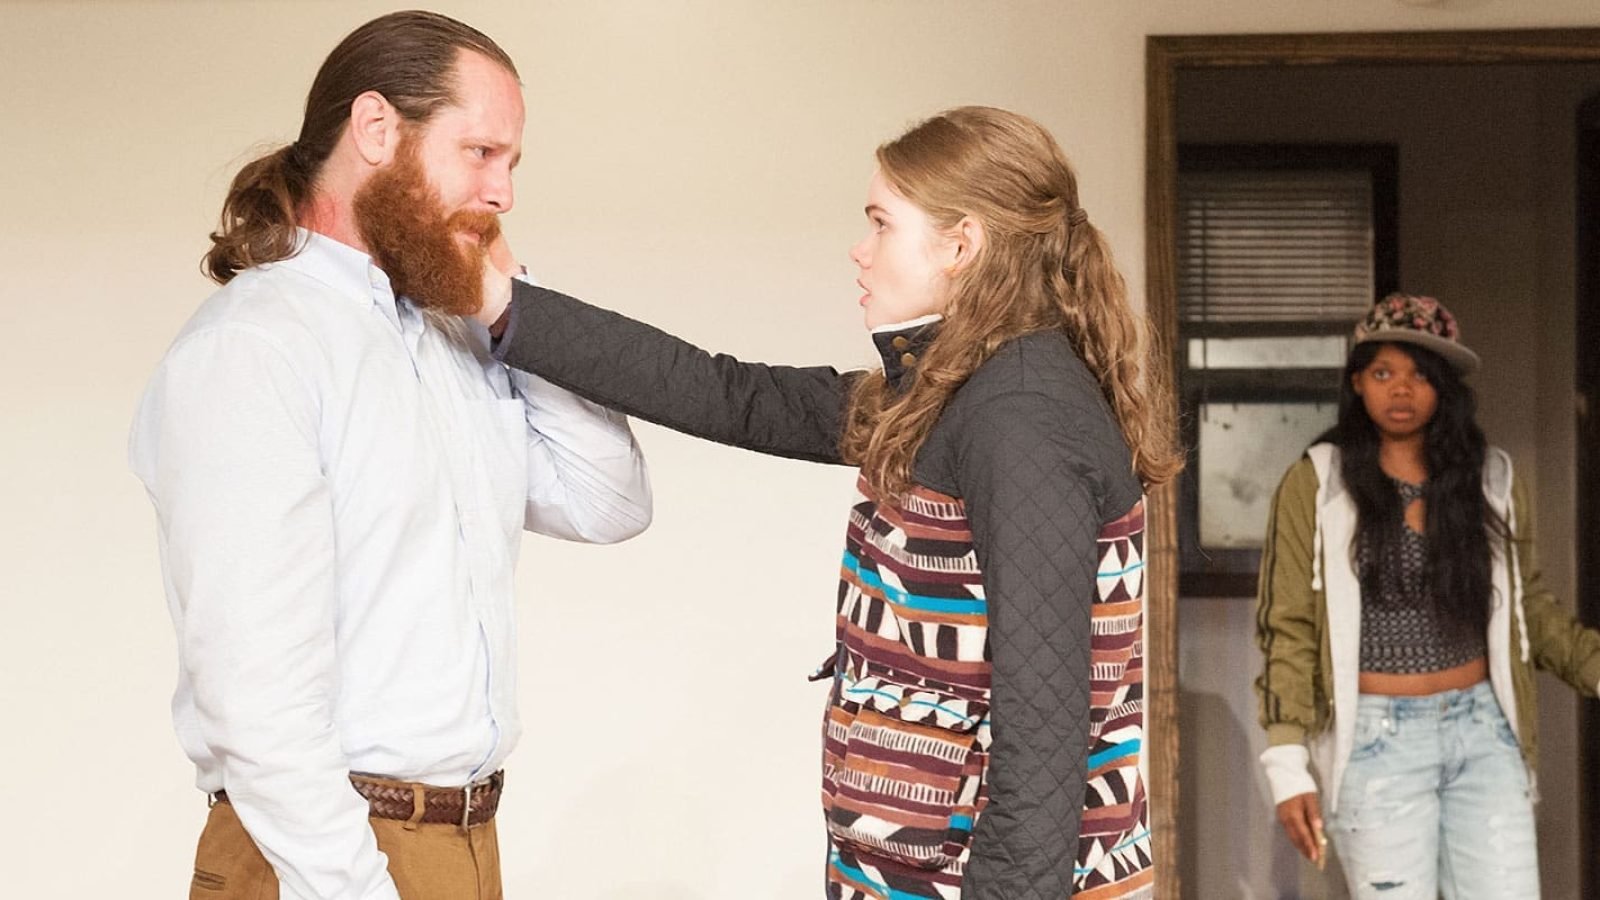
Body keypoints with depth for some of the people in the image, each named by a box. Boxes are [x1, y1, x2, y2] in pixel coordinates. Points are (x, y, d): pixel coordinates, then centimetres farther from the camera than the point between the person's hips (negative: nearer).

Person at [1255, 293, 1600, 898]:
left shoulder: (1492, 479, 6)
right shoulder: (1315, 484, -4)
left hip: (1483, 730, 3)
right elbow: (1289, 631, -4)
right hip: (1378, 739, -3)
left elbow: (1529, 606, 17)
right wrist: (1288, 767, -11)